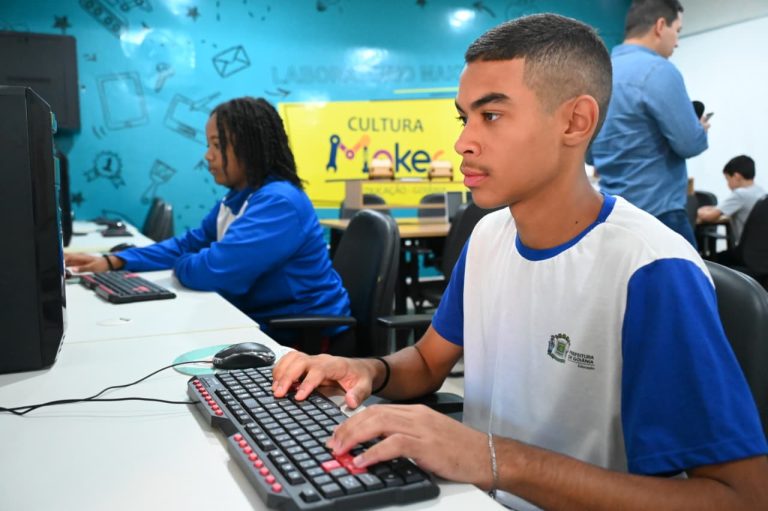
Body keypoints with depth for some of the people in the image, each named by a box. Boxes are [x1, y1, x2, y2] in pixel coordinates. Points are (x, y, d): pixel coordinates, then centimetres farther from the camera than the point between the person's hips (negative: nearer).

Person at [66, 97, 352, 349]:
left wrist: (179, 266, -5)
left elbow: (213, 271, -29)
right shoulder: (235, 200, 10)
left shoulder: (279, 202, -23)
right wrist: (113, 262, 6)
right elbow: (187, 245, 17)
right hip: (263, 324, 8)